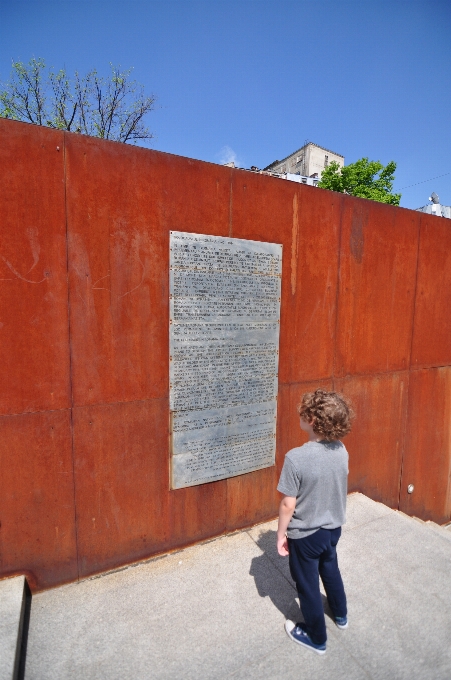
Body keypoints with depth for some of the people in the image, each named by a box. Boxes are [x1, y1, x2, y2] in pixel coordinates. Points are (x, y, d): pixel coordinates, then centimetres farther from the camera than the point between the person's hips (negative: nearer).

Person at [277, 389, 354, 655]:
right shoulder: (341, 450, -14)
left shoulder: (296, 458, -33)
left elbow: (288, 505, -23)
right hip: (333, 527, 6)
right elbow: (339, 487, 1)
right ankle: (341, 615, 58)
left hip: (304, 534, -6)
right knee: (330, 569, 33)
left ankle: (317, 638, 43)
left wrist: (281, 534, -7)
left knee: (307, 584, 20)